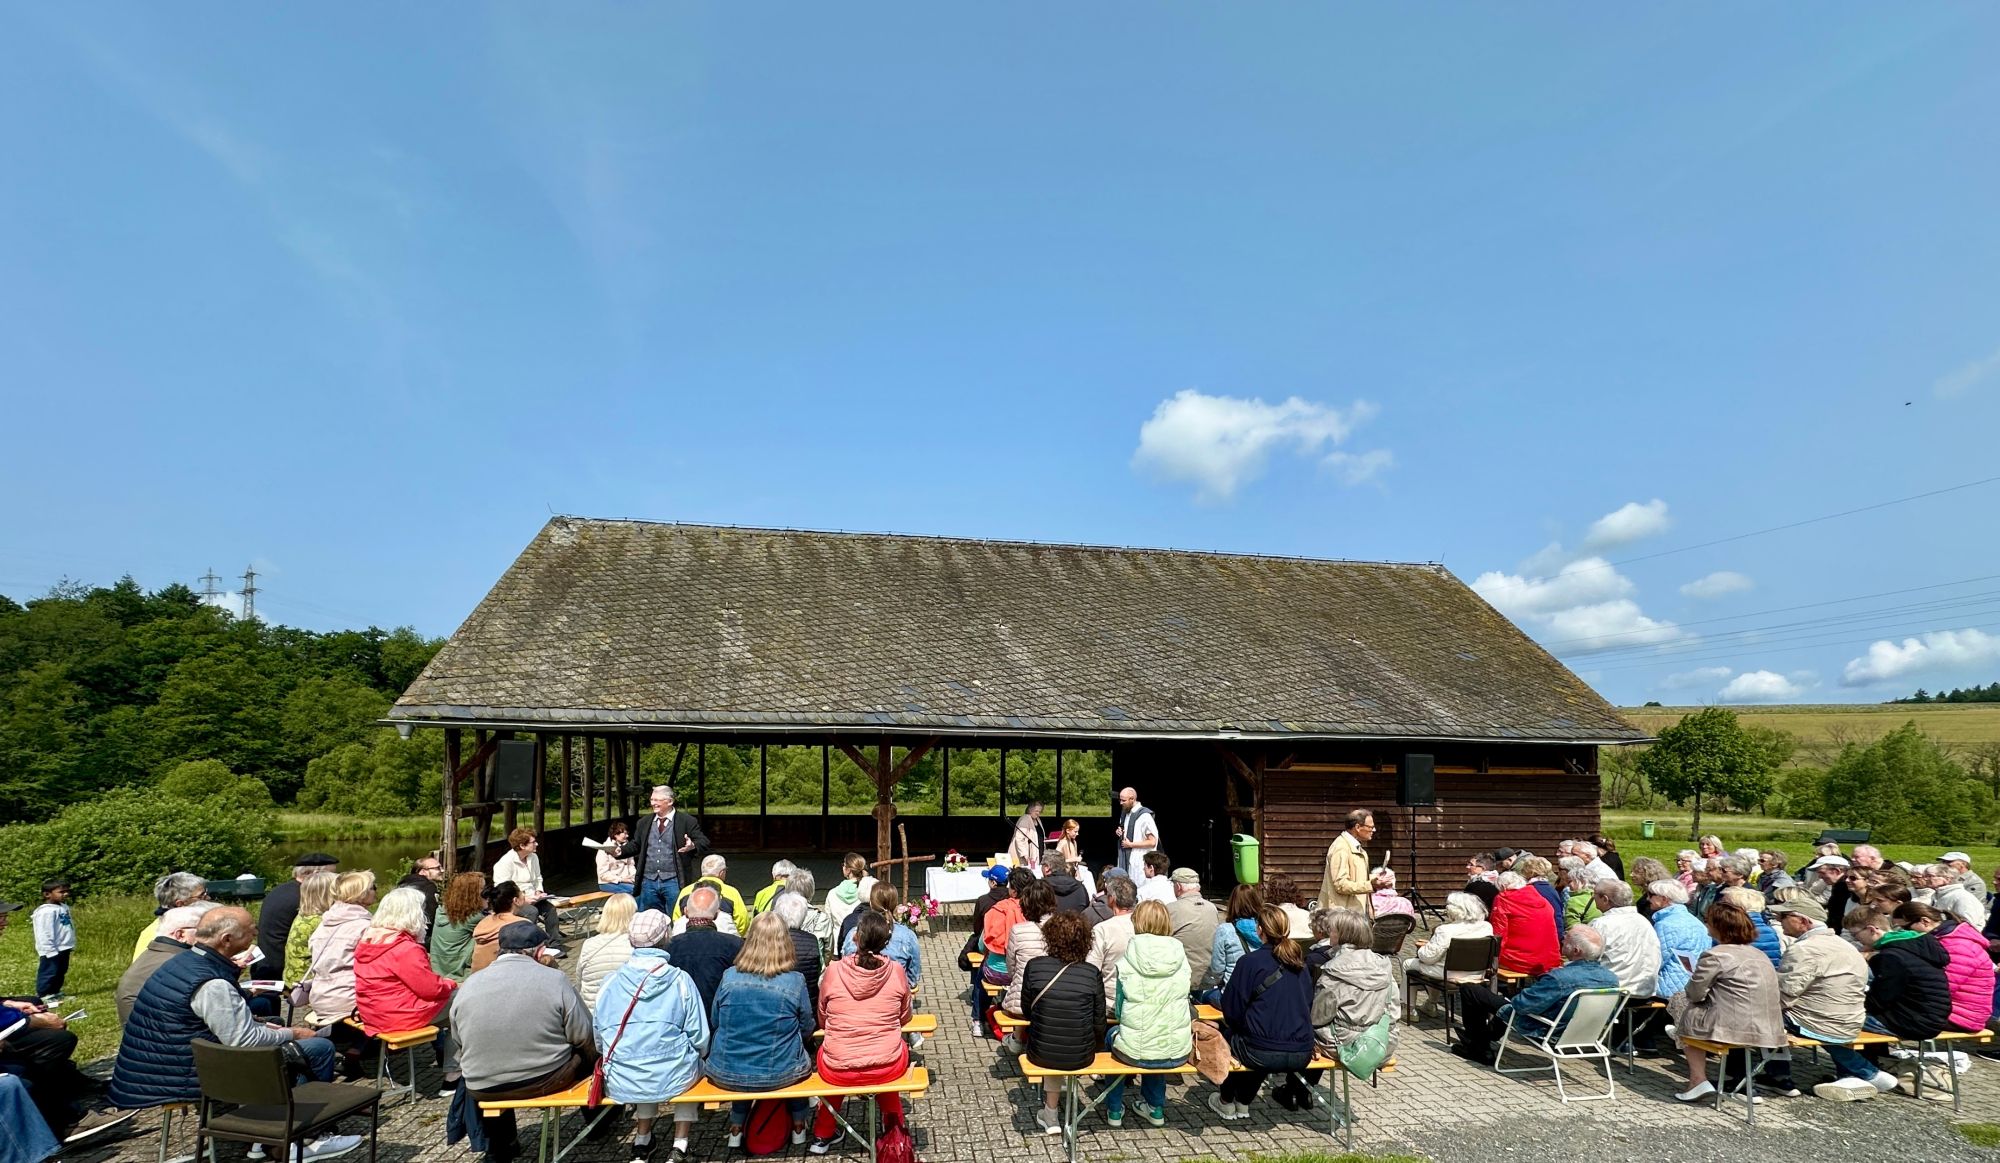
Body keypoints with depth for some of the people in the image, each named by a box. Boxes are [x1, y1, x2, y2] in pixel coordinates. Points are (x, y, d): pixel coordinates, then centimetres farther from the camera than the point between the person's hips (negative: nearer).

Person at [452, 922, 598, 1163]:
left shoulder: (468, 985, -3)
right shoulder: (554, 979, -12)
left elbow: (459, 1043, 8)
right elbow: (584, 1037, -9)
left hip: (483, 1090, 3)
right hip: (545, 1080, -3)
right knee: (593, 1049, 23)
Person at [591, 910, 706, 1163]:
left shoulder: (610, 983, -2)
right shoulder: (681, 981, -9)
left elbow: (598, 1039, 7)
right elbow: (700, 1039, -7)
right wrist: (693, 1058, 14)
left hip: (620, 1084, 3)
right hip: (673, 1079, -3)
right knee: (691, 1064, 32)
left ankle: (641, 1142, 35)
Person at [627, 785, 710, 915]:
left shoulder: (687, 821, -3)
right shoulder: (644, 823, 14)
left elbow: (704, 843, -6)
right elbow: (636, 845, 16)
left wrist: (693, 846, -27)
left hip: (673, 881, -4)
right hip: (649, 881, 5)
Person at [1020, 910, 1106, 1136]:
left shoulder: (1034, 966, -11)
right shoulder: (1092, 973, -11)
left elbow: (1027, 1011, 3)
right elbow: (1099, 1024, -3)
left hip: (1042, 1055, 0)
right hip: (1081, 1057, 0)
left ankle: (1051, 1116, 39)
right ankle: (1050, 1114, 41)